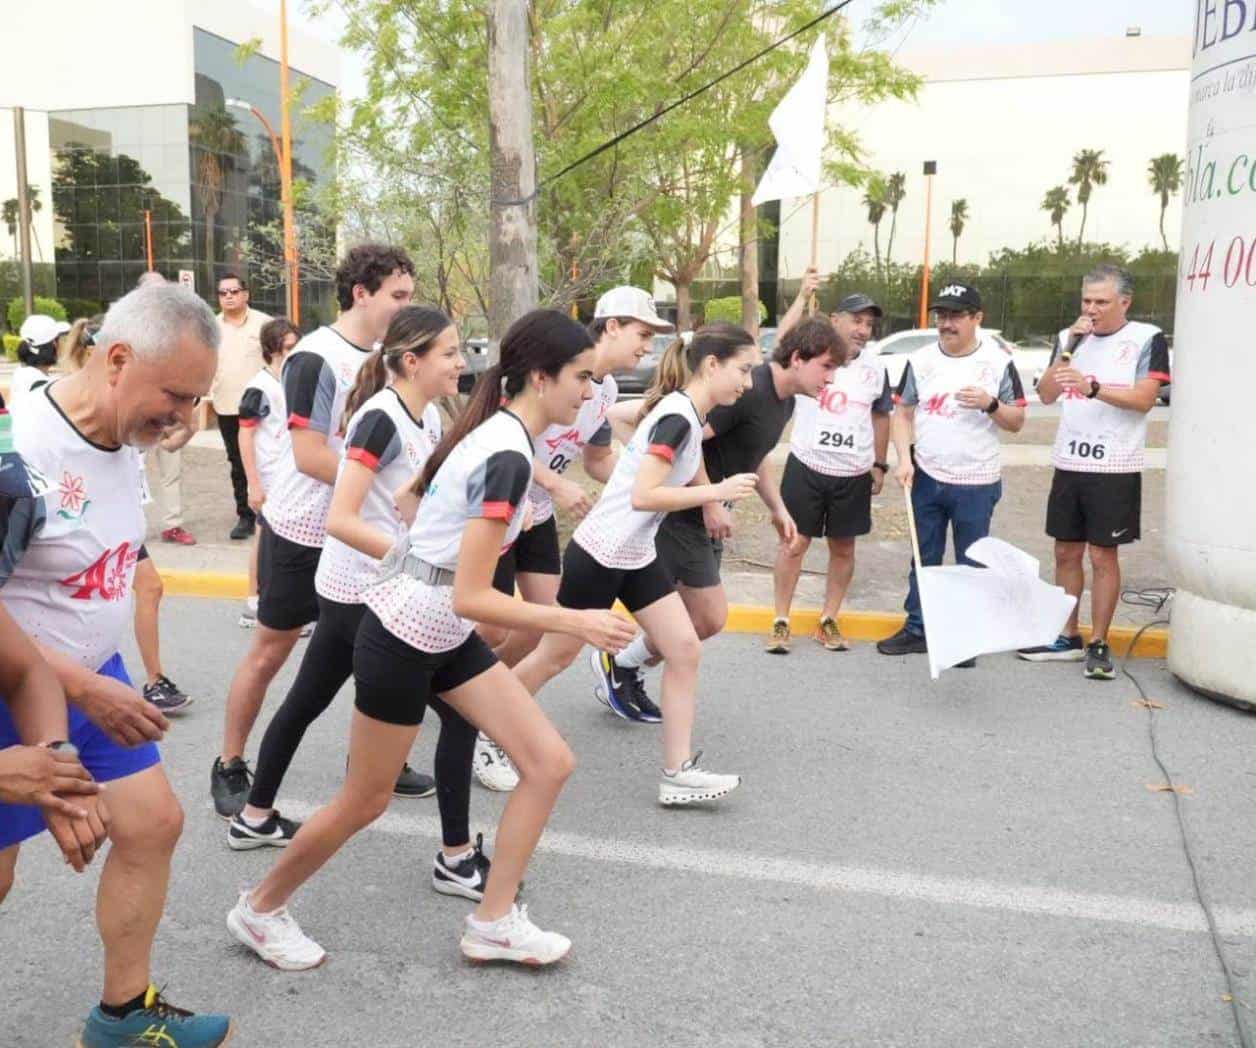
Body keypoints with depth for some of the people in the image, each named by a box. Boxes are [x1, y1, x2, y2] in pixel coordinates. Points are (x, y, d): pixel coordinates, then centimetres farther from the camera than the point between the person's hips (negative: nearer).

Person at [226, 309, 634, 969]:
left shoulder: (493, 432, 3)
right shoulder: (508, 458, -25)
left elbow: (411, 500, 15)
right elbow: (471, 598, -27)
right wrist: (574, 623, -24)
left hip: (447, 639, 9)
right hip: (403, 639, -9)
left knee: (550, 763, 4)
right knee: (365, 803, 10)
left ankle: (493, 924, 16)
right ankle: (260, 910, 35)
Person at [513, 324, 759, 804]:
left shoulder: (688, 414, 6)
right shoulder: (679, 417, -22)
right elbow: (643, 496, -28)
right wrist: (717, 491, -24)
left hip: (637, 555, 9)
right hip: (599, 554, -9)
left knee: (685, 648, 0)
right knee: (554, 656, 7)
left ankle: (678, 774, 5)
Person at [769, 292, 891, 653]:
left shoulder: (875, 368, 6)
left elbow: (880, 416, 16)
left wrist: (879, 465, 13)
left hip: (854, 475, 4)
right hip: (806, 467, -3)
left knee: (843, 547, 11)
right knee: (795, 543, 2)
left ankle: (829, 621, 24)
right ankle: (781, 622, 12)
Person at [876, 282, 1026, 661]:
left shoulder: (998, 362, -4)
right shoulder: (920, 360, 3)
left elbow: (1017, 423, -1)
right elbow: (902, 413, 7)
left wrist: (990, 404, -20)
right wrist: (904, 459, -6)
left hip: (976, 484, -2)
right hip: (926, 479, 3)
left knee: (971, 564, 6)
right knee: (924, 558, 12)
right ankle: (917, 629, 22)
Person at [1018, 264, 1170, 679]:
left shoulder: (1147, 339, -3)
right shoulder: (1069, 338, 10)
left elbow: (1144, 399, -14)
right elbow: (1046, 395, 2)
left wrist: (1092, 387, -26)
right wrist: (1069, 347, -9)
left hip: (1115, 468, -5)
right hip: (1068, 463, 5)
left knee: (1104, 555, -1)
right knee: (1066, 552, 9)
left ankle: (1098, 644, 8)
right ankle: (1067, 637, 20)